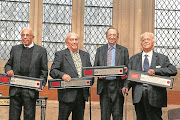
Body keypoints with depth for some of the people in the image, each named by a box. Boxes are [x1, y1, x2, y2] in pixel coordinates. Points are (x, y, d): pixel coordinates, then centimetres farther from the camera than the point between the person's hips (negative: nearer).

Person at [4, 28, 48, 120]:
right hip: (15, 89, 2)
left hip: (31, 89, -2)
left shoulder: (41, 51, 7)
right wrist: (8, 70, -4)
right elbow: (8, 64, 20)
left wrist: (42, 84, -9)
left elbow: (44, 70, 6)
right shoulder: (15, 49, 15)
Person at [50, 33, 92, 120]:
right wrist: (62, 75, -26)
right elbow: (53, 71, -6)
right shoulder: (60, 55, 2)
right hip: (67, 94, -4)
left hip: (82, 94, 5)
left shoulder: (85, 55, 16)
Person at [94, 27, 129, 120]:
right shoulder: (100, 50, 12)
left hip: (117, 85, -1)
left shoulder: (123, 50, 8)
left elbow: (127, 67, 7)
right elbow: (95, 67, 11)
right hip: (104, 85, 2)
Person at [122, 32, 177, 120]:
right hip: (138, 96, 2)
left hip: (154, 96, -2)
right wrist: (126, 86, -11)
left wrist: (155, 70, -16)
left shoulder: (162, 58, 9)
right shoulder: (134, 59, 16)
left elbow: (173, 70, -4)